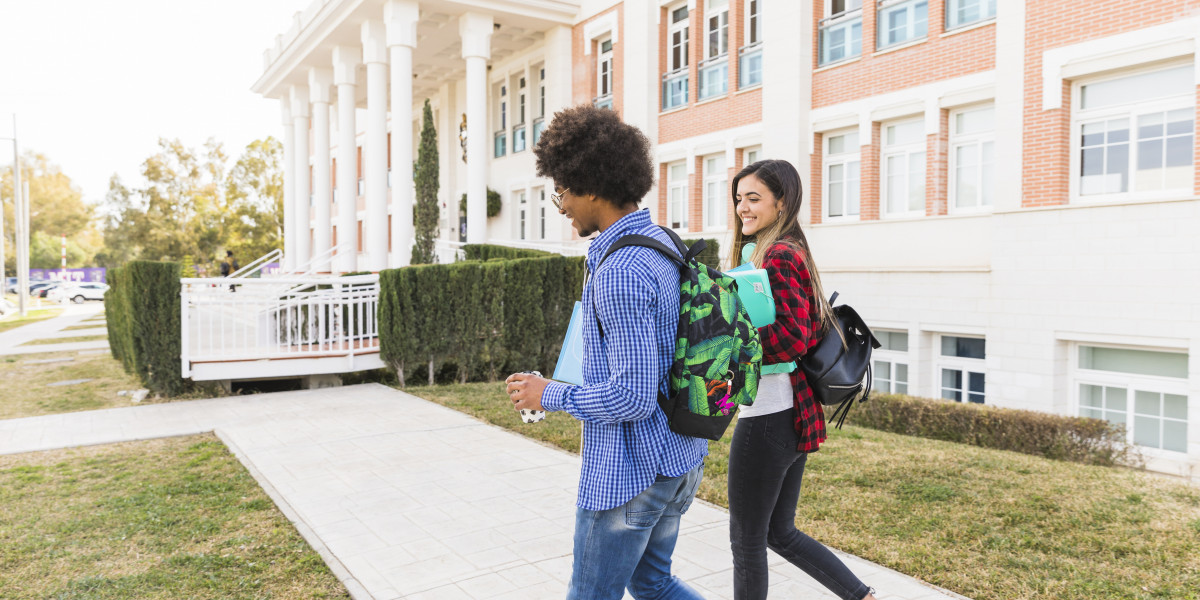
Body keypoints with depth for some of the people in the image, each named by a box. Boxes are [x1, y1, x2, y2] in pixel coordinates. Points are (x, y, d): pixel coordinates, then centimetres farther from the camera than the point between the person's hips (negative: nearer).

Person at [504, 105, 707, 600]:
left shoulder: (621, 272, -25)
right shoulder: (664, 244, 6)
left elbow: (634, 397, -27)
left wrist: (549, 395, -13)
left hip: (630, 471, -9)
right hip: (679, 457, 9)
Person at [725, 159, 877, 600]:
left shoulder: (776, 256, -16)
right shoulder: (791, 252, 14)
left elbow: (791, 336, -24)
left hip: (767, 414, -10)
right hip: (794, 412, 10)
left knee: (746, 539, 8)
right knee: (780, 532, 21)